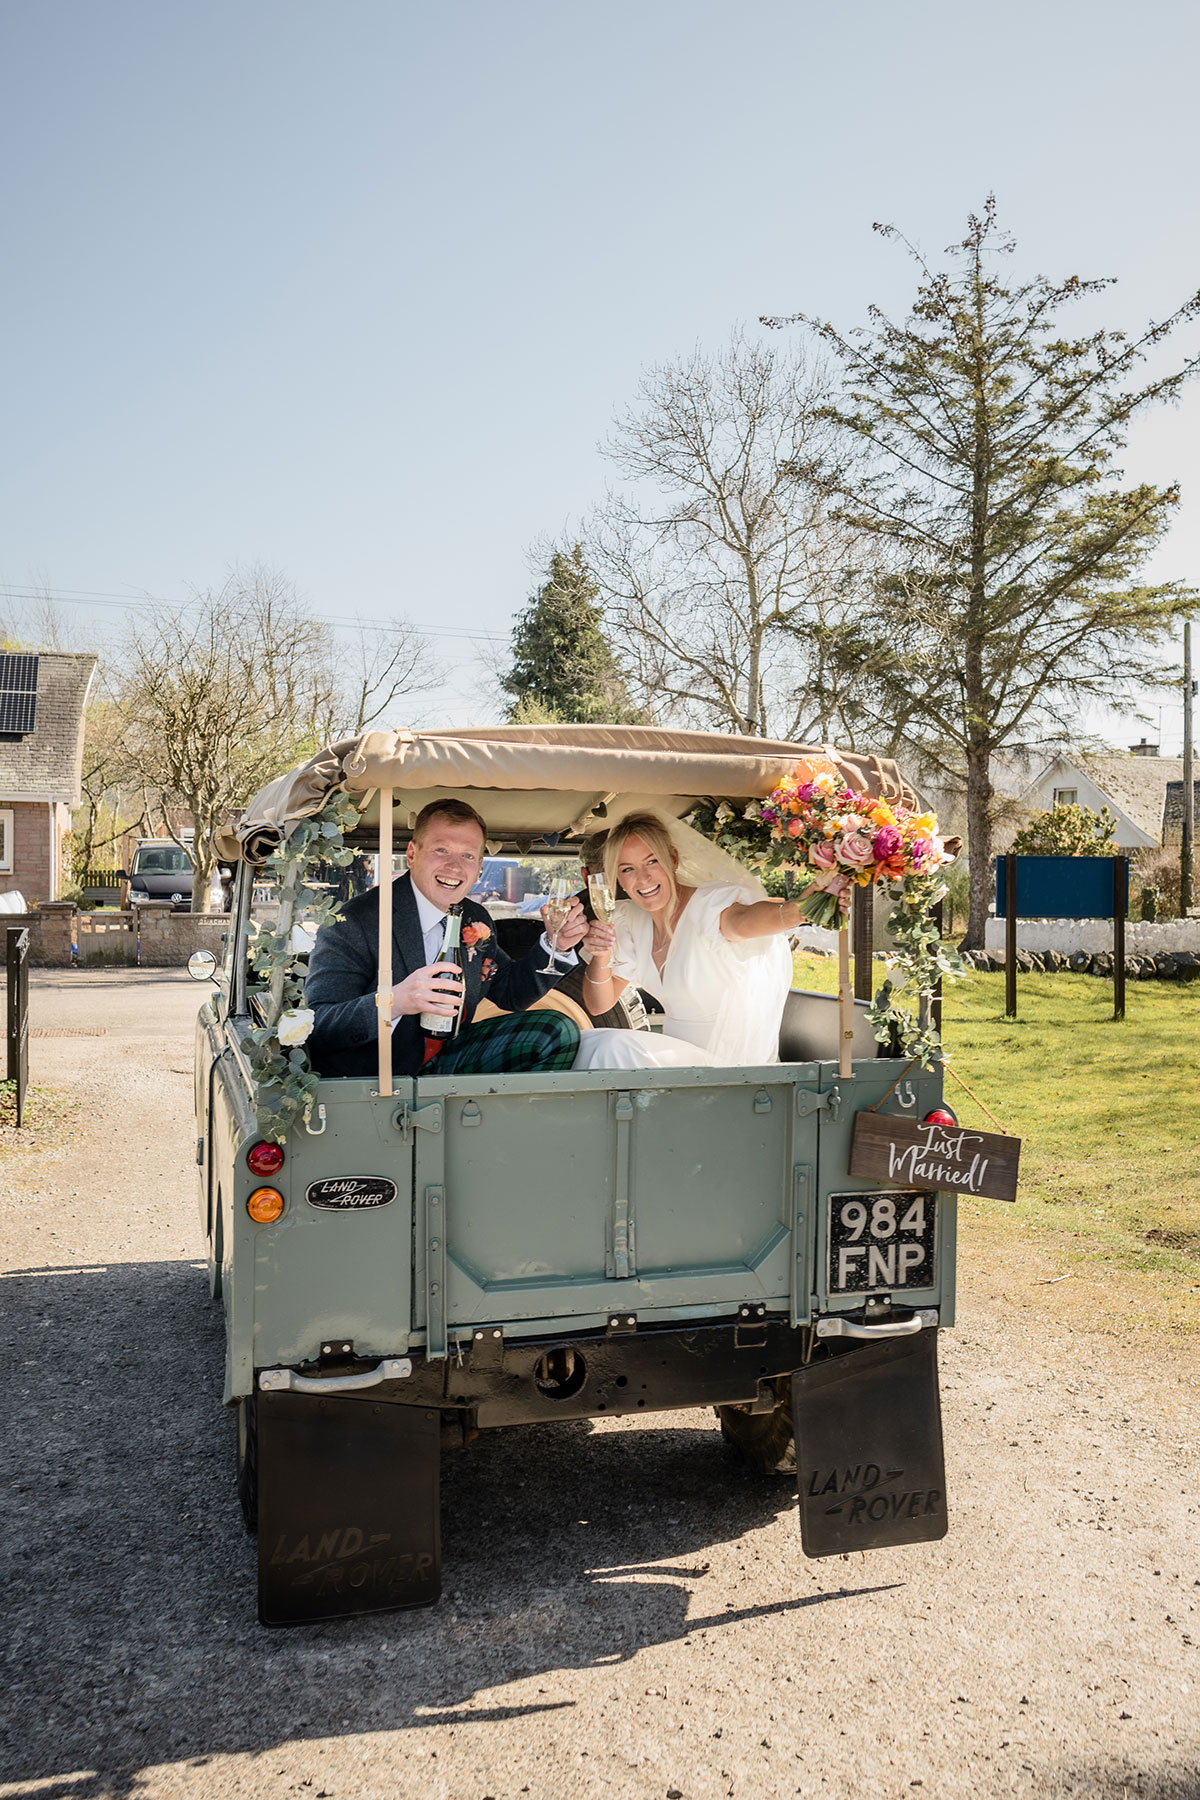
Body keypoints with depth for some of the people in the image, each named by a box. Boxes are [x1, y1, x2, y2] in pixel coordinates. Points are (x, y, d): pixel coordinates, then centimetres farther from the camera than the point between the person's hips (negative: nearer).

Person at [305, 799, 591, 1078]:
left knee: (558, 1031, -5)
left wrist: (556, 945, 2)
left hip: (444, 1063, 7)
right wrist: (392, 1002, -43)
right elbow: (316, 1031, -25)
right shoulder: (354, 925, -18)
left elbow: (509, 992, 20)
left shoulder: (476, 922, 5)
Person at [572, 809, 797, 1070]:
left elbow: (743, 920, -43)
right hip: (676, 1058, 6)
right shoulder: (632, 920, 4)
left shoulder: (710, 904, -17)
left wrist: (792, 911, -66)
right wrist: (601, 959, -14)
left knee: (612, 1047, -23)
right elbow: (598, 1006, 7)